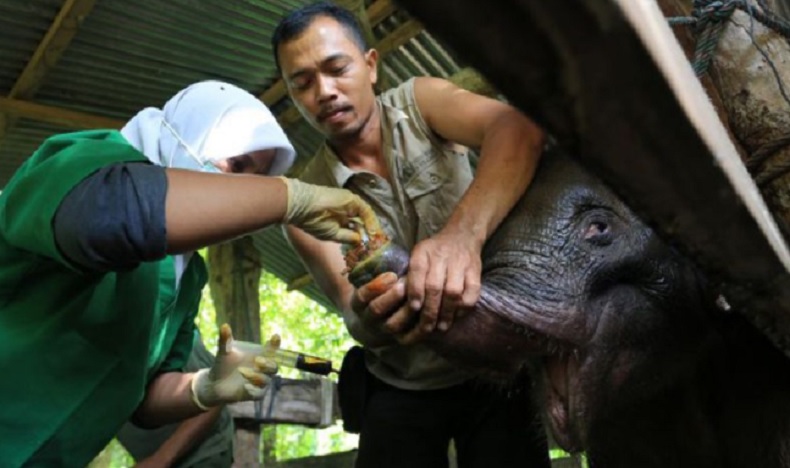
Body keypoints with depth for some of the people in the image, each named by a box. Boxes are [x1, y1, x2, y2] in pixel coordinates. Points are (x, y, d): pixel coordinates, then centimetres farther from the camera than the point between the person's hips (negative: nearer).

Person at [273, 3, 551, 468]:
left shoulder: (419, 102, -9)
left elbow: (520, 126, -29)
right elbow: (351, 305, -17)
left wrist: (463, 233, -48)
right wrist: (369, 319, -43)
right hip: (401, 391, 2)